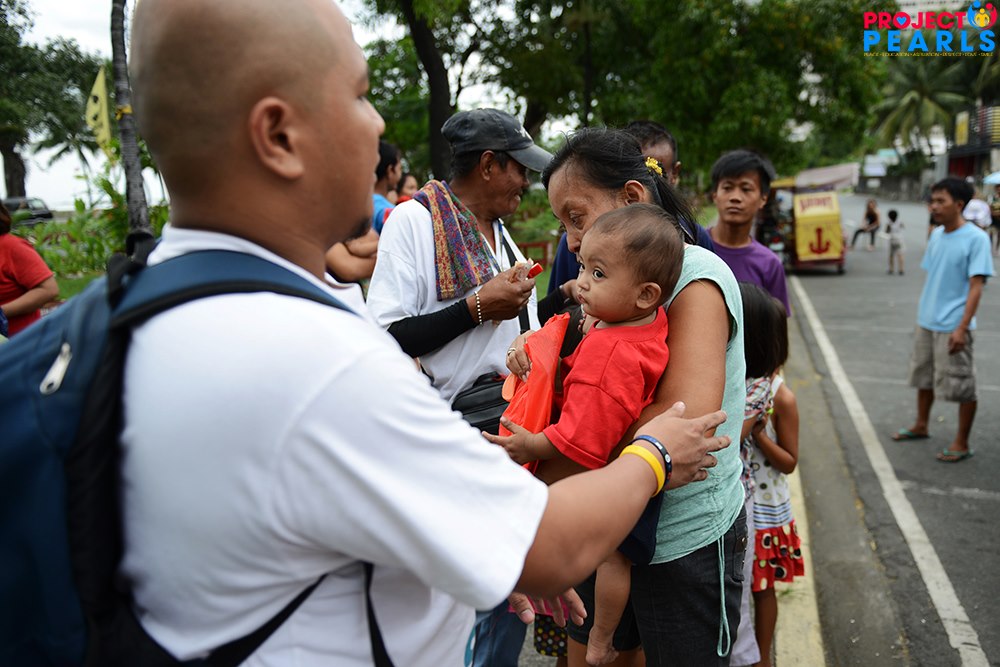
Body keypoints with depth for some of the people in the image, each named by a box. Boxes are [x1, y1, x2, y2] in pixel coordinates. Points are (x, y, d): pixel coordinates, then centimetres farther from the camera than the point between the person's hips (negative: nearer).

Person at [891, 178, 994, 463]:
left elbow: (976, 286, -16)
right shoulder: (936, 235, 6)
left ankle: (962, 444, 15)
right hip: (926, 323, 7)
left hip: (952, 327, -7)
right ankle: (921, 426, 36)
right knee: (924, 377, 19)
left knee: (961, 385, 3)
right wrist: (922, 315, 14)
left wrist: (962, 327, -20)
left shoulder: (976, 238, -13)